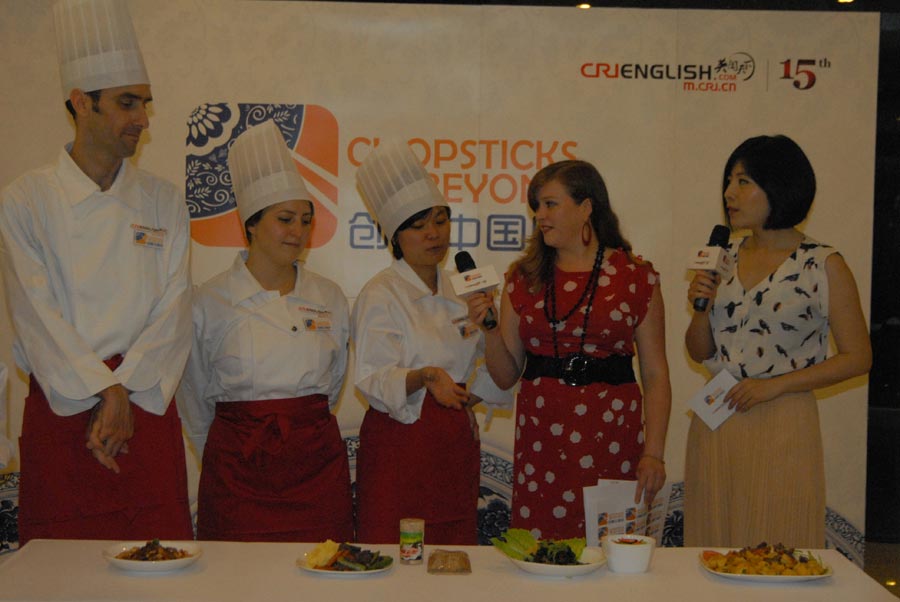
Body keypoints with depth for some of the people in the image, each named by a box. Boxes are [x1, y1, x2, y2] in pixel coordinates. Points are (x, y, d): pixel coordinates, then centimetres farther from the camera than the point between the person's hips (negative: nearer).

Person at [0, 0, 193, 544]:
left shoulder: (164, 203, 8)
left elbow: (174, 313, 0)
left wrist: (123, 395, -12)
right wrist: (104, 393, -15)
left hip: (146, 406, 2)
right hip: (59, 409, -2)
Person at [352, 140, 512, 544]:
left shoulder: (459, 291, 13)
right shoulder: (380, 295, -6)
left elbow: (487, 367, 19)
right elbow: (374, 381, -15)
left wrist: (465, 397, 1)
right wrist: (425, 378, -31)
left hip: (458, 444, 6)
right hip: (399, 445, -6)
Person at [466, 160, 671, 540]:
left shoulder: (635, 277, 2)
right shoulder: (524, 277, 9)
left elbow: (655, 374, 0)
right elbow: (506, 375, 9)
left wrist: (653, 453, -7)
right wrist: (490, 328, -7)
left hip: (611, 435, -2)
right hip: (540, 440, 2)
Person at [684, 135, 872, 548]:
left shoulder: (823, 266, -5)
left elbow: (858, 357, -6)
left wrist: (774, 385, -13)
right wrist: (701, 309, -4)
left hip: (782, 425, -4)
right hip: (715, 424, 5)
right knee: (714, 552, 7)